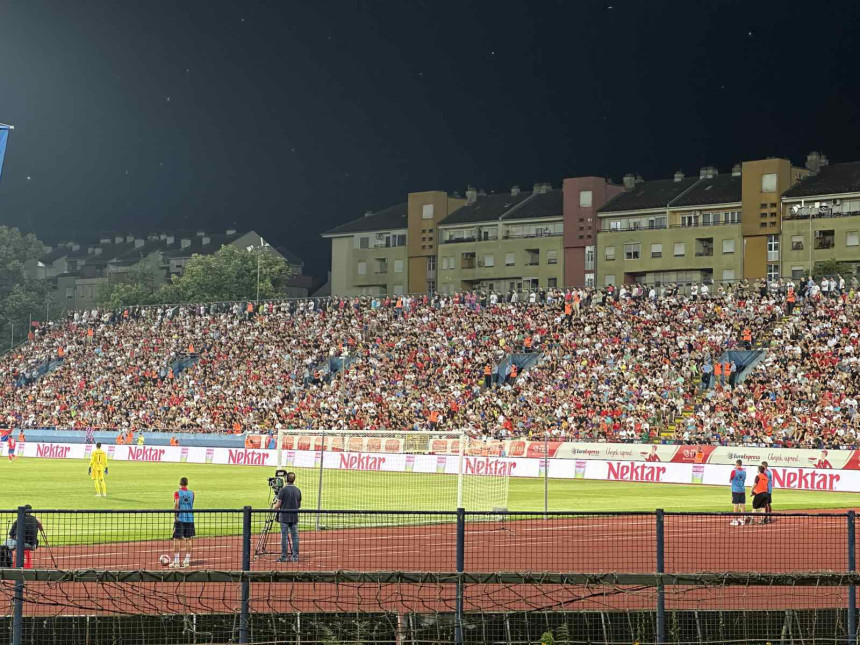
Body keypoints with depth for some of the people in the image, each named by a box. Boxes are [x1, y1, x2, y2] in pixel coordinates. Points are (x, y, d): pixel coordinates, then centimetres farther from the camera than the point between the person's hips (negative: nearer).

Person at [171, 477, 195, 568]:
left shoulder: (177, 493, -5)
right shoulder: (191, 493, 7)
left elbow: (176, 503, -20)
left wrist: (175, 511, -7)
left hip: (180, 518, -4)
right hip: (190, 518, 4)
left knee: (177, 539, 0)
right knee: (188, 540, 9)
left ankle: (176, 561, -4)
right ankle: (187, 560, 10)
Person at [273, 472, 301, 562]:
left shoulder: (283, 490, -10)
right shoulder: (298, 490, 5)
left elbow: (278, 505, -9)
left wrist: (273, 508, 11)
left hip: (284, 517, -4)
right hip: (294, 517, 4)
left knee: (284, 537, -1)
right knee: (295, 537, 7)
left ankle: (284, 557, -1)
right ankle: (295, 556, 6)